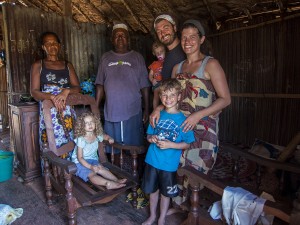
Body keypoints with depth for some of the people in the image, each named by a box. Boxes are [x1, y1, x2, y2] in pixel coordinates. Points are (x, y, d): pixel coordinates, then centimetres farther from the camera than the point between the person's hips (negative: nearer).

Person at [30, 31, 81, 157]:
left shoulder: (67, 65, 16)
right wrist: (52, 97, -21)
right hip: (48, 112, -2)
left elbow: (77, 88, 7)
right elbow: (34, 91, -2)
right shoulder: (38, 65, 8)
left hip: (67, 111, 2)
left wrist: (66, 91, -16)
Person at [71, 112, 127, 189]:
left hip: (93, 160, 5)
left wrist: (110, 139, -2)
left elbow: (106, 136, 24)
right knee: (91, 174, -33)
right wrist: (90, 167, -32)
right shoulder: (81, 139, -18)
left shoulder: (97, 136, -1)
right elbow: (80, 157, -19)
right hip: (80, 162, -5)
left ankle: (116, 180, -37)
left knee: (100, 169, -28)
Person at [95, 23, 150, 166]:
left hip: (133, 112, -2)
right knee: (114, 147, 11)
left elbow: (144, 86, 0)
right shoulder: (106, 58, 10)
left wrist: (147, 109, -4)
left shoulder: (137, 57, 3)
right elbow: (100, 85, 9)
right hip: (111, 112, 2)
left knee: (134, 148, 5)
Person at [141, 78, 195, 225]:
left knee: (165, 193, 16)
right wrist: (152, 138, -13)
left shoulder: (183, 119, -12)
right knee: (152, 190, 20)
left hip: (169, 163, -3)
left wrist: (170, 144, -22)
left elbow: (187, 144, -9)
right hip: (152, 160, 3)